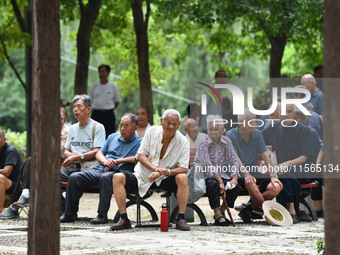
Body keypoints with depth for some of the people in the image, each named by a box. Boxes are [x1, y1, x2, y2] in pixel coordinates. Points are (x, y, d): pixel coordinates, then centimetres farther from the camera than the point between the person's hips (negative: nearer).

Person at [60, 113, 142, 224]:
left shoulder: (139, 142, 7)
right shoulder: (113, 137, 26)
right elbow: (99, 153, 23)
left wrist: (117, 161, -9)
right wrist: (105, 162, 0)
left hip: (118, 172, -6)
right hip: (100, 169, 6)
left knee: (105, 177, -41)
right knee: (74, 177, -17)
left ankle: (102, 214, -38)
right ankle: (70, 213, -12)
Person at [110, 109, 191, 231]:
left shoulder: (183, 142, -7)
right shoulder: (152, 131, -2)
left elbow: (184, 169, -14)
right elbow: (140, 155, -2)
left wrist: (163, 172, -30)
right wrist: (155, 168, -21)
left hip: (165, 180, -2)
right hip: (143, 176, 2)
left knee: (183, 178, -31)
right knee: (118, 177, -21)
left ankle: (181, 219, -26)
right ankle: (124, 219, -21)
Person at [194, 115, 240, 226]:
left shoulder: (226, 142, 2)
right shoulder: (204, 143, -12)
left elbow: (233, 160, -2)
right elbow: (207, 165, -21)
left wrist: (234, 178, -17)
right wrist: (220, 181, -28)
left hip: (221, 175, 5)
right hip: (206, 175, -5)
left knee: (236, 187, -17)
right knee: (213, 184, -34)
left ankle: (222, 211, 2)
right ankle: (217, 214, -25)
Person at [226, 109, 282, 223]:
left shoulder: (257, 134, 10)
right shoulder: (231, 135, -6)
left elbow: (266, 155, 4)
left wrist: (272, 176, -10)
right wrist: (246, 175, -33)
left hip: (254, 172, 6)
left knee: (276, 187, -20)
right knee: (251, 183, -39)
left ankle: (249, 208, -9)